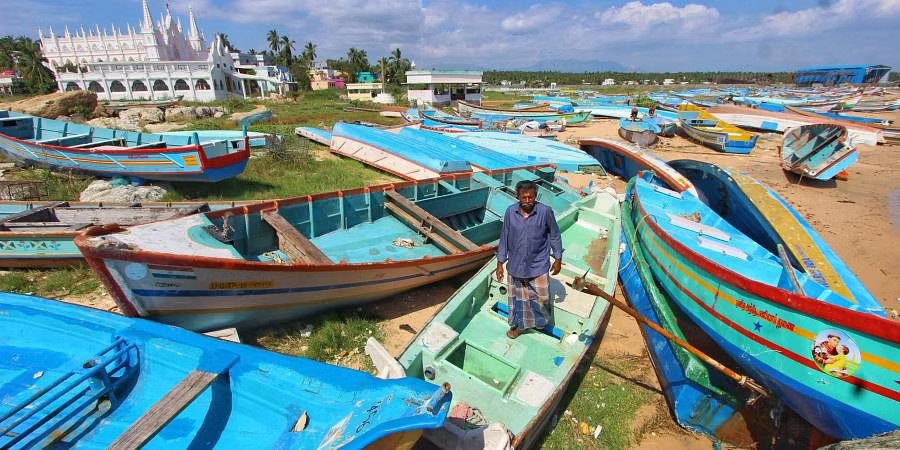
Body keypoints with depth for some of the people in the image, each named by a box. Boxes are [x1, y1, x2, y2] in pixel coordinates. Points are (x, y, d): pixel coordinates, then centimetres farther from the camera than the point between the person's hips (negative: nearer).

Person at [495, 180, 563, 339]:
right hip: (515, 266, 2)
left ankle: (541, 320, 42)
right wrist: (500, 263, 1)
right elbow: (504, 238, -1)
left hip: (538, 267, -2)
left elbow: (555, 236, -1)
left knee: (541, 297, 11)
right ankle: (519, 324, 40)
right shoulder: (510, 212, -9)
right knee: (517, 298, 17)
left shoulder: (545, 211, -14)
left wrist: (558, 259, 3)